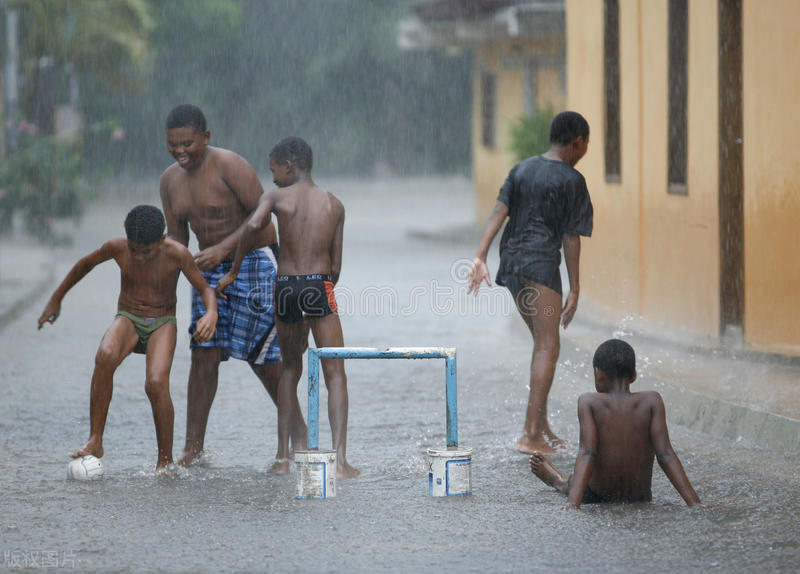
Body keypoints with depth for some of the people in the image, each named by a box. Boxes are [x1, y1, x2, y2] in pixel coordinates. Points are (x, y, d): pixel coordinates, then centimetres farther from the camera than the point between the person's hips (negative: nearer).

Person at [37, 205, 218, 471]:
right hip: (127, 319, 1)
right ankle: (95, 441, -30)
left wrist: (211, 314, -31)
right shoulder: (117, 248, -11)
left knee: (156, 383, -30)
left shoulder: (176, 254, -17)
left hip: (162, 323, -1)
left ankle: (165, 461, -14)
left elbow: (205, 289, -8)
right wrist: (56, 298, 18)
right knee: (105, 356, -35)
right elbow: (86, 264, 9)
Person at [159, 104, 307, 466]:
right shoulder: (170, 180, 5)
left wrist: (223, 248, -28)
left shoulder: (229, 166, -17)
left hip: (255, 262, -6)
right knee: (204, 353, -5)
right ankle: (193, 448, -4)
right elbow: (176, 236, 12)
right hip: (211, 270, 6)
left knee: (263, 358, -4)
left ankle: (298, 432, 14)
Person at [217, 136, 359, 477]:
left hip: (285, 286, 1)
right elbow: (335, 266, 12)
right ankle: (340, 459, -15)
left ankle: (283, 457, 16)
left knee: (291, 369, 18)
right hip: (319, 285, 0)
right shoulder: (334, 205, 12)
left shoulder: (277, 198, 3)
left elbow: (253, 225, -19)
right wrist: (319, 307, 21)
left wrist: (233, 272, -9)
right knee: (335, 373, -2)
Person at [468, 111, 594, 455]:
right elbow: (571, 238, -6)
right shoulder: (571, 180, -5)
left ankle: (541, 426, 22)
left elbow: (498, 212, 4)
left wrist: (480, 257, -4)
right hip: (541, 262, -8)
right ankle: (531, 435, -14)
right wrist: (575, 290, -2)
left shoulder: (522, 169, 14)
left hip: (511, 260, 8)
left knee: (542, 342, 19)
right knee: (547, 347, -6)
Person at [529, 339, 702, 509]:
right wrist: (694, 502, -18)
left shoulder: (589, 402, -14)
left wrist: (572, 503, -30)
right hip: (641, 503, 3)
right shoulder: (651, 401, -10)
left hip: (595, 501, -3)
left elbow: (587, 453, -23)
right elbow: (665, 455, -17)